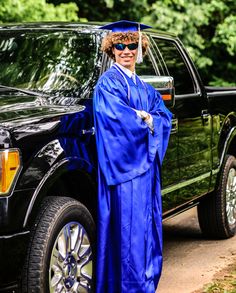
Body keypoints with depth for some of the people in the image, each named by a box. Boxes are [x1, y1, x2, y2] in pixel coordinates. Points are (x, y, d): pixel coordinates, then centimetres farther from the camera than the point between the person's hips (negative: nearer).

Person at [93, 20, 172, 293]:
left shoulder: (144, 87, 20)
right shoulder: (108, 82, -4)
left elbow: (164, 116, 11)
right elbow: (116, 117, -18)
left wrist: (143, 117, -9)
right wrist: (146, 120, -6)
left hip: (146, 165, 8)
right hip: (123, 166, -8)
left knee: (147, 227, 9)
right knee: (127, 229, -9)